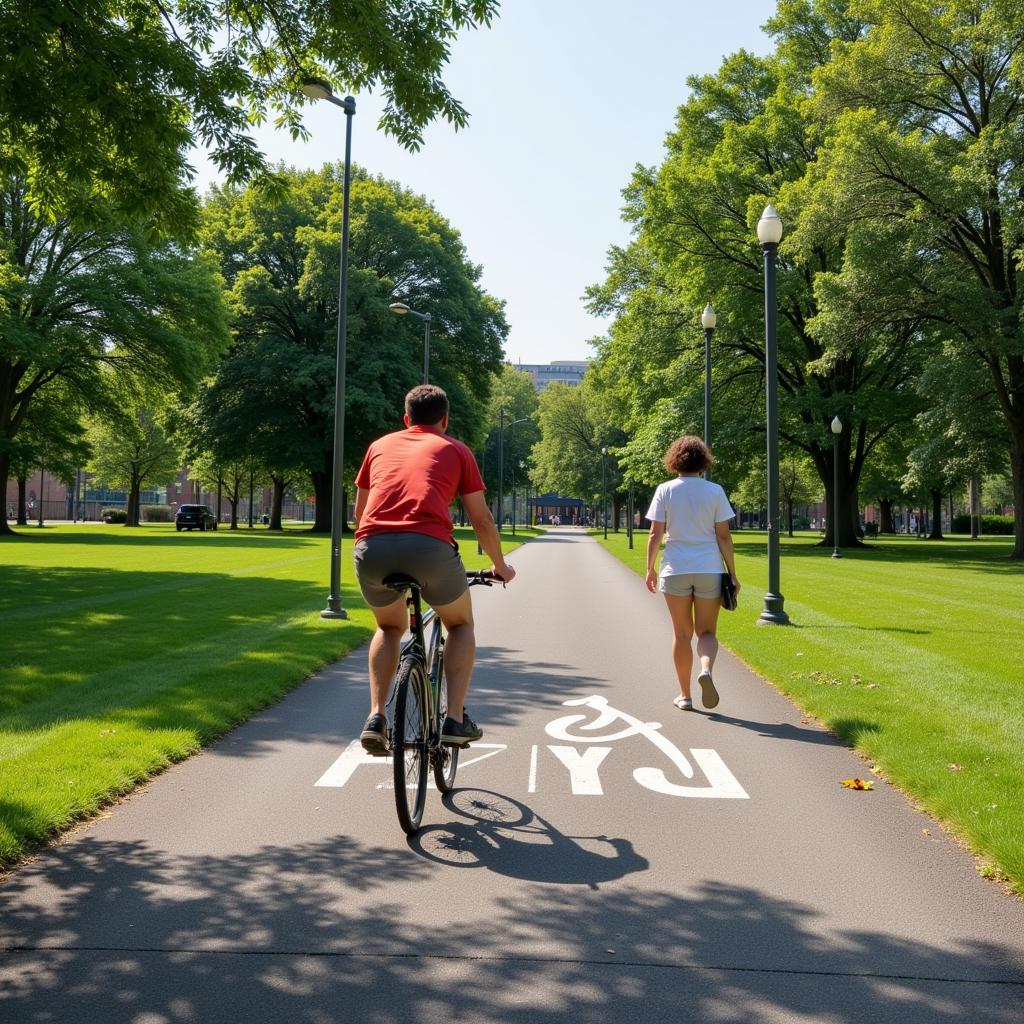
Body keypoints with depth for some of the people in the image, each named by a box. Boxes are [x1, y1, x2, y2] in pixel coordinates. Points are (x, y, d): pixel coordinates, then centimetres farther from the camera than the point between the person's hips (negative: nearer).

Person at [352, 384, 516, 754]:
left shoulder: (380, 446, 29)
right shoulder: (456, 450, 21)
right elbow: (481, 520, 22)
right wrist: (500, 566, 38)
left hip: (371, 549, 3)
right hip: (429, 547, -2)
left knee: (390, 627, 31)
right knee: (461, 625, 25)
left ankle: (375, 717, 17)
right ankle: (455, 720, 14)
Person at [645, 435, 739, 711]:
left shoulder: (665, 490, -2)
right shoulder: (715, 491, -1)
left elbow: (655, 534, -4)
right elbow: (724, 536, -2)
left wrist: (650, 569, 5)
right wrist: (732, 574, 3)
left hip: (676, 569, 0)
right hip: (709, 570, 0)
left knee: (682, 633, 11)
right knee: (706, 631, 11)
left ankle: (685, 695, 15)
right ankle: (706, 670, -19)